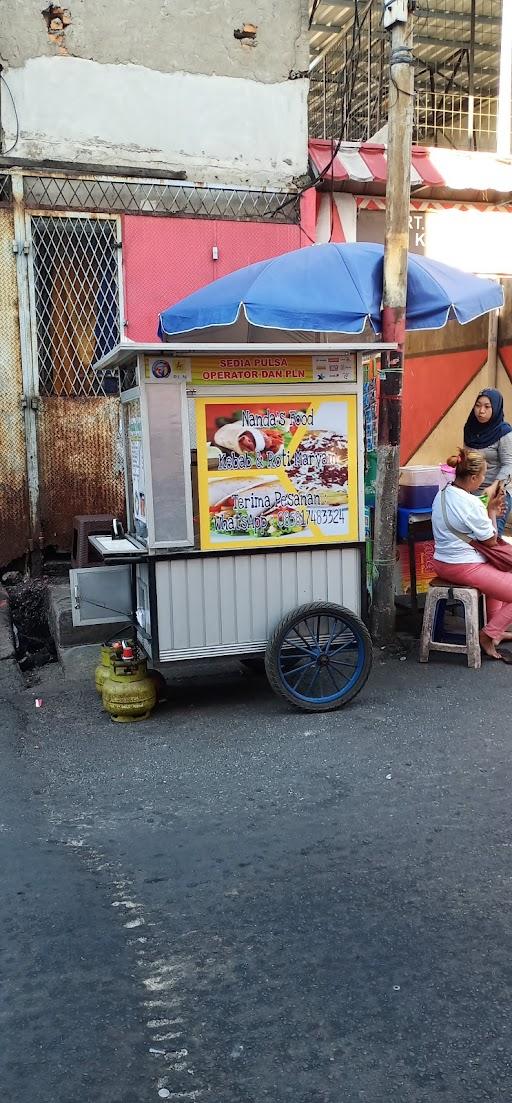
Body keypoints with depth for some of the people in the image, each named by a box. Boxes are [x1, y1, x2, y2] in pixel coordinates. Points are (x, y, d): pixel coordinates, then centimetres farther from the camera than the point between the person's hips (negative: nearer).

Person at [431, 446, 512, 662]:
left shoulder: (443, 493, 3)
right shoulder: (470, 504, -23)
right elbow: (491, 540, -11)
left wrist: (489, 509, 7)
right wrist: (492, 510, 0)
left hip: (442, 563, 10)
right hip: (464, 569, -10)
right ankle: (489, 634, 3)